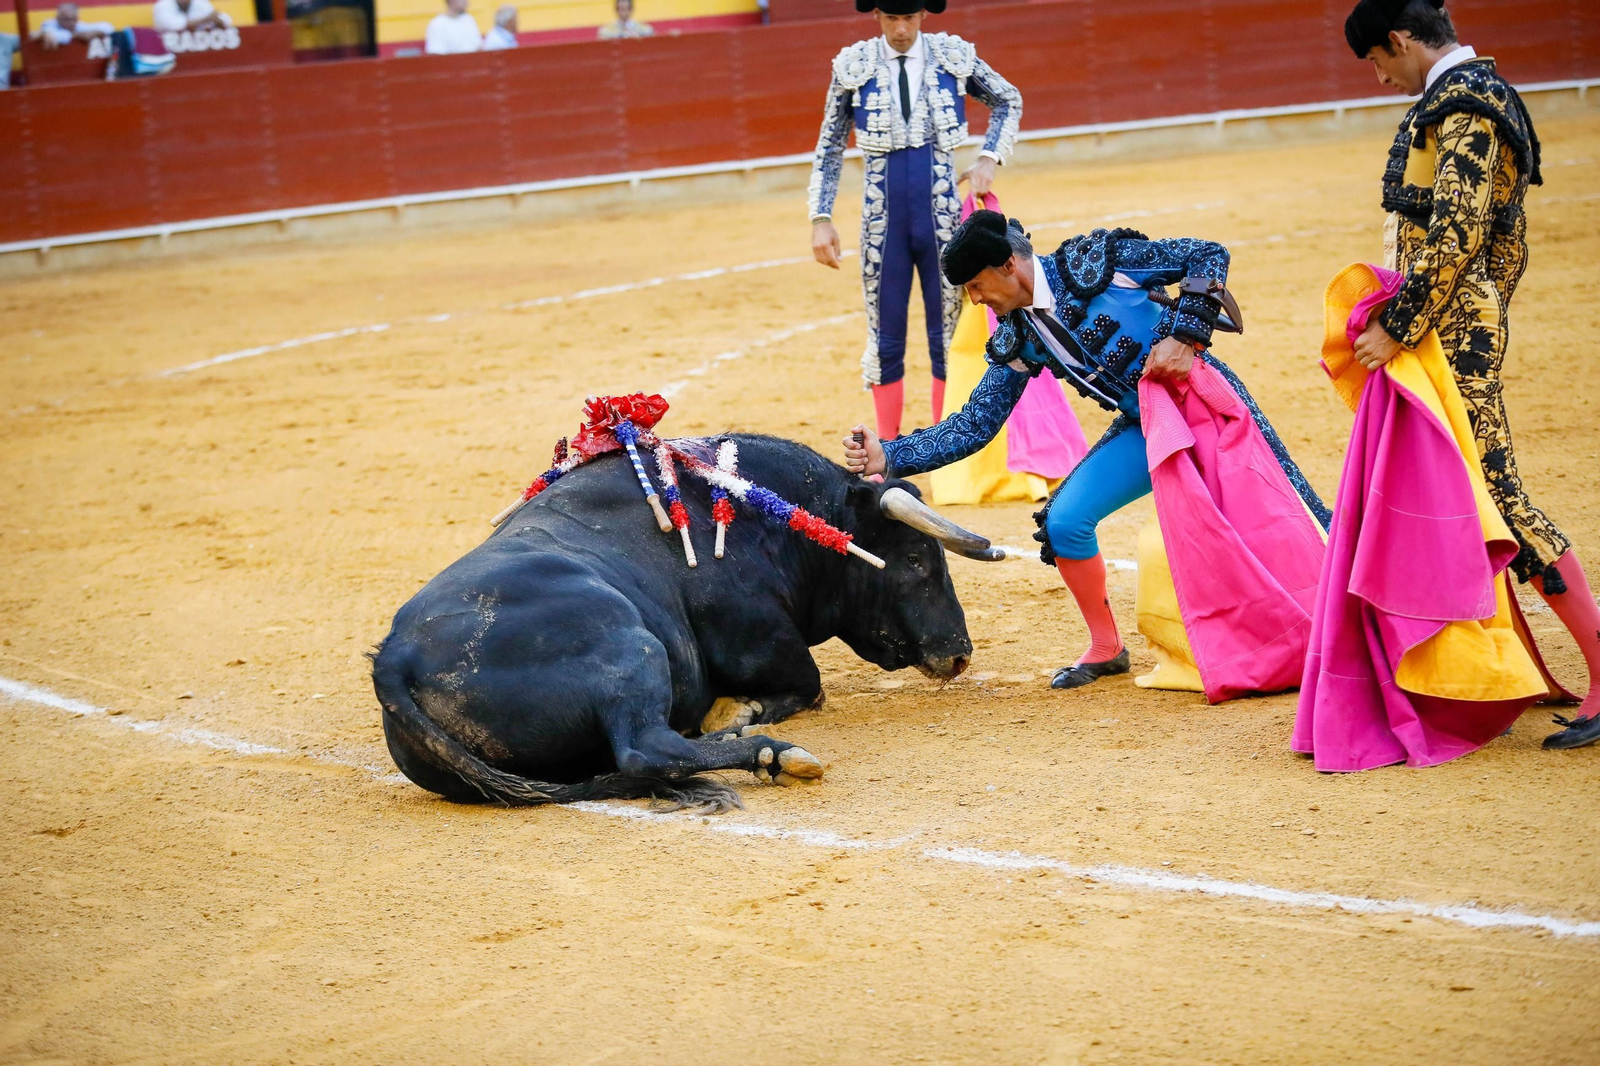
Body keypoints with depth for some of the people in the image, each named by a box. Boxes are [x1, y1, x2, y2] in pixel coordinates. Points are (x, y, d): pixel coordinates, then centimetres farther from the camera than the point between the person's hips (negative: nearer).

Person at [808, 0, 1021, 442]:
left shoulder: (953, 56, -1)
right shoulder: (853, 66, -1)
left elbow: (1009, 102, 14)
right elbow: (829, 148, 6)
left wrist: (989, 159, 1)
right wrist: (821, 218, 0)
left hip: (943, 221, 0)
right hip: (883, 223, 0)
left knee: (948, 339, 5)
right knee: (884, 342, 6)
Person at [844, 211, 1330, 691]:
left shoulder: (1093, 260, -18)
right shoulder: (1017, 340, -3)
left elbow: (1209, 255, -14)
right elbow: (974, 425, -2)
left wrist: (1184, 336, -25)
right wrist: (887, 456, -12)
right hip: (1145, 430, 5)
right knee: (1062, 524, -9)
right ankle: (1106, 650, 9)